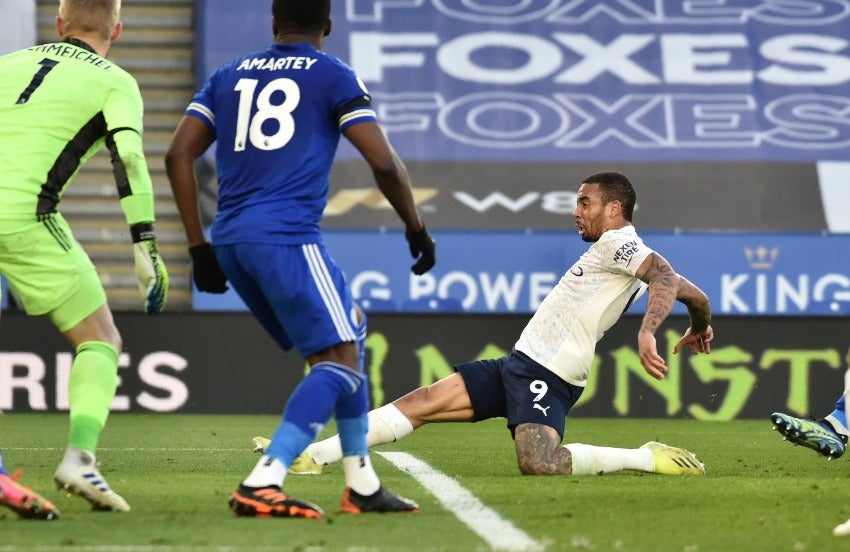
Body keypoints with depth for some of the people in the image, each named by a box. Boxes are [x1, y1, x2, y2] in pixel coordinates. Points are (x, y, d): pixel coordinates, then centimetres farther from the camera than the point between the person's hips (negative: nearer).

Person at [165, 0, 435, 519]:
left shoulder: (228, 77, 21)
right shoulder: (333, 77, 6)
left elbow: (179, 155, 12)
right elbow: (384, 162, -2)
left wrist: (199, 246, 14)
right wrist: (416, 228, 13)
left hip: (230, 242, 7)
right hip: (287, 237, -7)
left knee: (347, 335, 20)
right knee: (340, 360, -7)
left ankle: (362, 485, 18)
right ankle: (263, 483, -26)